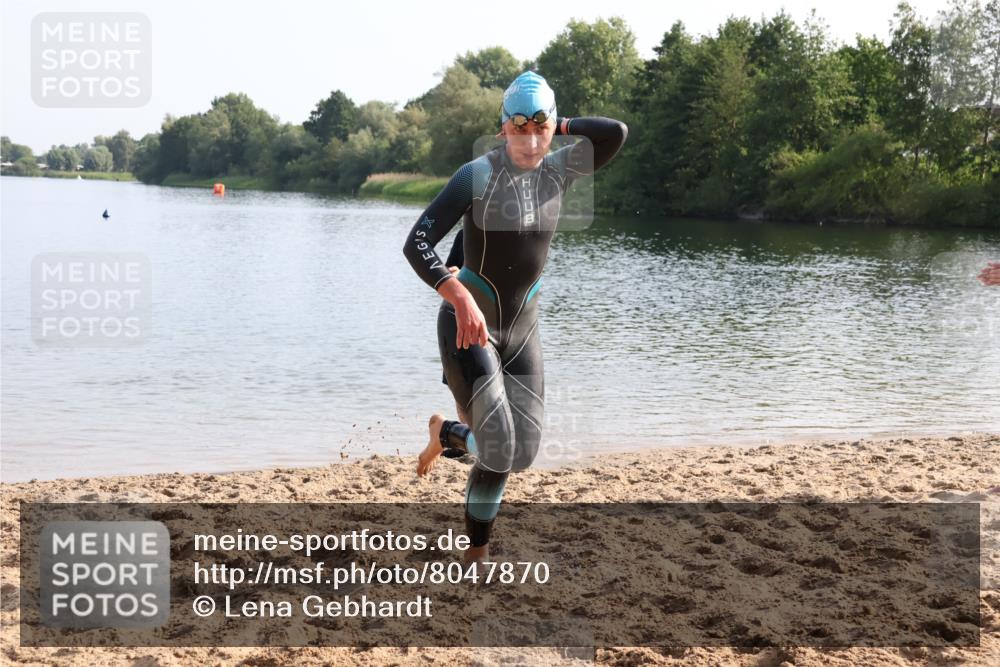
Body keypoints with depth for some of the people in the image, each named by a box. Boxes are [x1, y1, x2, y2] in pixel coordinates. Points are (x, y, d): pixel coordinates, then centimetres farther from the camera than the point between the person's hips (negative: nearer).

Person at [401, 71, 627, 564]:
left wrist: (555, 127, -3)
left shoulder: (558, 171, 1)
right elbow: (416, 244, -22)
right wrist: (461, 299, -35)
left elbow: (614, 132, -11)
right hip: (469, 323, -5)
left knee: (520, 451, 6)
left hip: (522, 327, 6)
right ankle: (444, 433, 22)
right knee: (499, 449, -13)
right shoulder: (477, 176, -16)